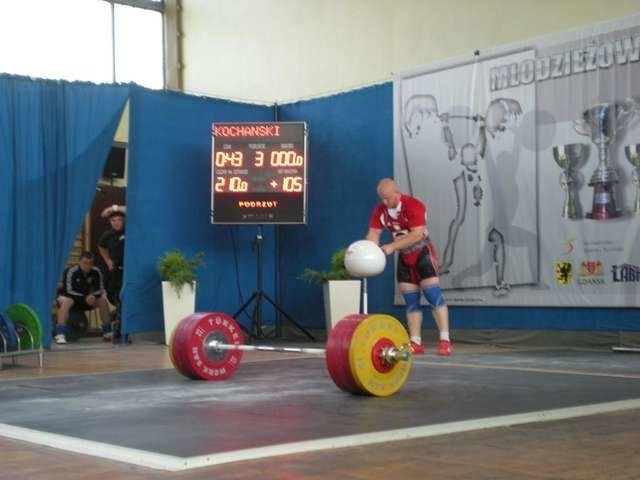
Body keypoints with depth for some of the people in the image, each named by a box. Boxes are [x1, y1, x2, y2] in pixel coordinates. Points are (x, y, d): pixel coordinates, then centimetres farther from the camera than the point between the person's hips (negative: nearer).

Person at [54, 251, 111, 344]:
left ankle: (107, 332, -9)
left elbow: (100, 289, -9)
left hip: (87, 297, 4)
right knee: (65, 302, -37)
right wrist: (85, 298, -40)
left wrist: (93, 296, -32)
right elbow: (69, 291, -29)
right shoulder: (71, 271, -26)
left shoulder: (96, 272, -13)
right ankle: (60, 335, -42)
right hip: (70, 296, -4)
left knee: (103, 300, -18)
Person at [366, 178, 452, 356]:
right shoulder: (379, 211, -2)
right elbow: (373, 234, -8)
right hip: (404, 257, 6)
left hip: (422, 253, -6)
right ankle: (416, 343, 7)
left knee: (433, 295, -14)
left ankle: (445, 341, -15)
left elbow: (417, 234, -30)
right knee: (411, 301, 5)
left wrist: (392, 247, -36)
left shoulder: (413, 206, -21)